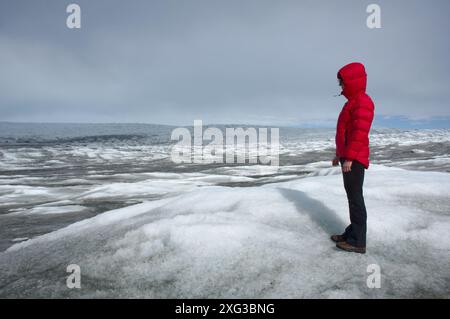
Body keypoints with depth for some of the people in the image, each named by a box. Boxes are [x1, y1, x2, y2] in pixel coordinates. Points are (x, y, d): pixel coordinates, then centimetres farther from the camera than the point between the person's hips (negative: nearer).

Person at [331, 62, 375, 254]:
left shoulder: (362, 101, -12)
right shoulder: (352, 102, 19)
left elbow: (359, 132, -21)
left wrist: (349, 158, -23)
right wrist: (339, 154, 24)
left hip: (354, 159, -10)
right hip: (347, 157, 10)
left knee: (355, 197, -6)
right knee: (352, 196, 13)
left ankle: (358, 242, 0)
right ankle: (352, 233, 21)